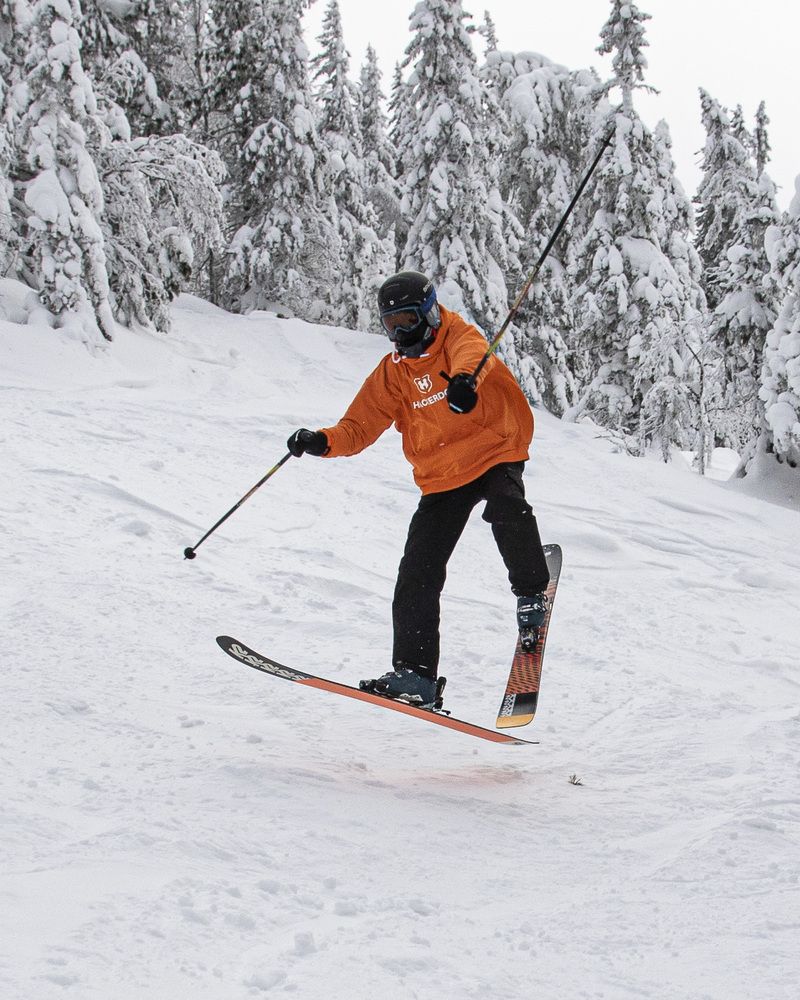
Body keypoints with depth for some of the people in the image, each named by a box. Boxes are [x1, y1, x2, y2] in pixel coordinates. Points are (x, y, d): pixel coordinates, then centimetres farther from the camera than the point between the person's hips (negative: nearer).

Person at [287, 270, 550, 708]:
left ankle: (532, 595, -14)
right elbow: (359, 427, 5)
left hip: (495, 454, -4)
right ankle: (415, 675, 2)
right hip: (442, 479, 5)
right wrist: (323, 441, -17)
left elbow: (473, 353, -31)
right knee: (417, 574, -4)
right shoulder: (391, 373, 8)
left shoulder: (455, 336, -6)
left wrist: (464, 378, -56)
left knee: (505, 508, -37)